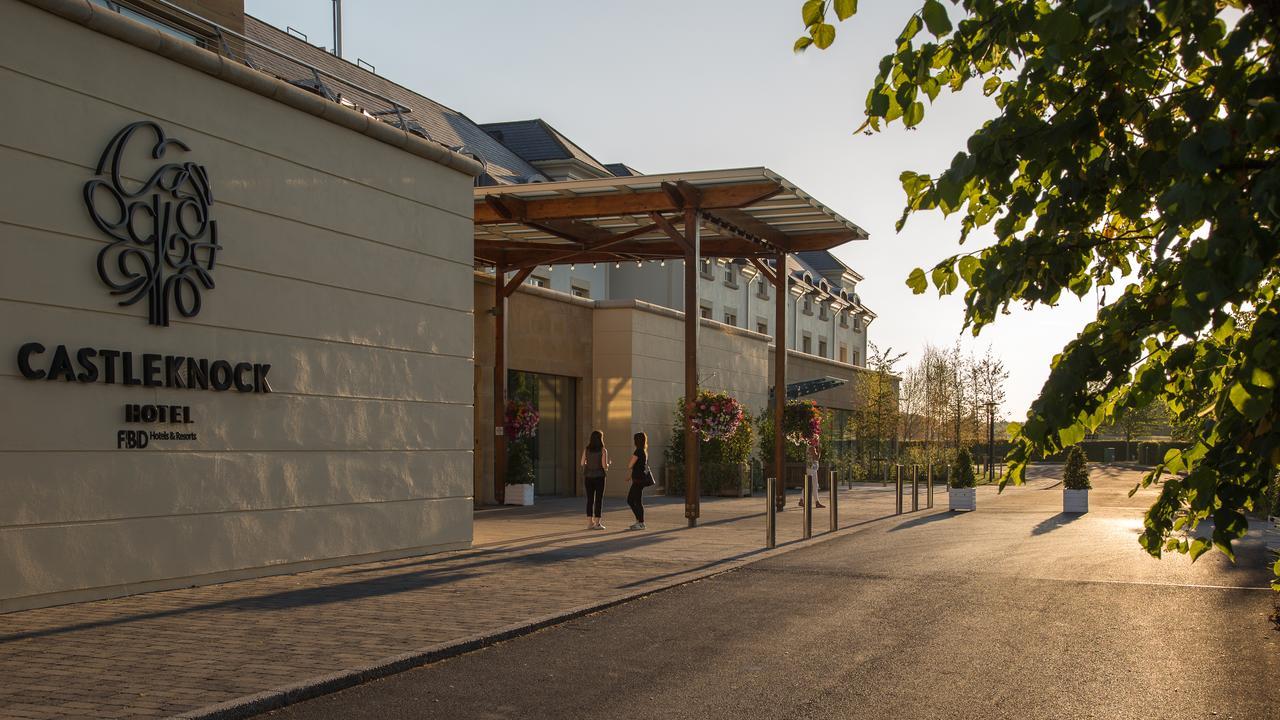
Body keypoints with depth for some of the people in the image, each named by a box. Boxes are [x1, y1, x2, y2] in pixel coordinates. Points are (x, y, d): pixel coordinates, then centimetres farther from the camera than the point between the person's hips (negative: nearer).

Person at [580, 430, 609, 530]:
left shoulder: (586, 449, 1)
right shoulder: (603, 450, -9)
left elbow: (582, 463, 0)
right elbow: (604, 465, -13)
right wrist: (607, 466, 9)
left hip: (588, 476, 4)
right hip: (599, 476, -4)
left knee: (590, 499, 9)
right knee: (599, 499, 2)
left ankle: (589, 522, 10)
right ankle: (597, 523, 1)